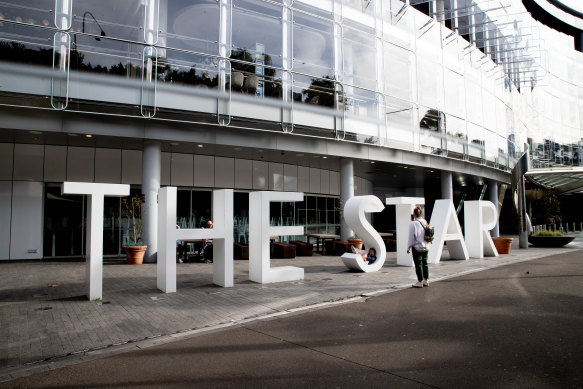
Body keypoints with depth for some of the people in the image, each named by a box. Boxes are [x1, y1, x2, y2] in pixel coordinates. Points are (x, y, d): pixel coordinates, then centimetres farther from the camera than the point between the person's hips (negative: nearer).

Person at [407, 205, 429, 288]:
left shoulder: (413, 224, -16)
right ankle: (426, 281, 22)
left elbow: (411, 238, -14)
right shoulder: (425, 222, 1)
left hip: (417, 247, -6)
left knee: (418, 264, 2)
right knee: (425, 263, 15)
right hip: (425, 247, 6)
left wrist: (408, 248, -3)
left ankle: (420, 282, 7)